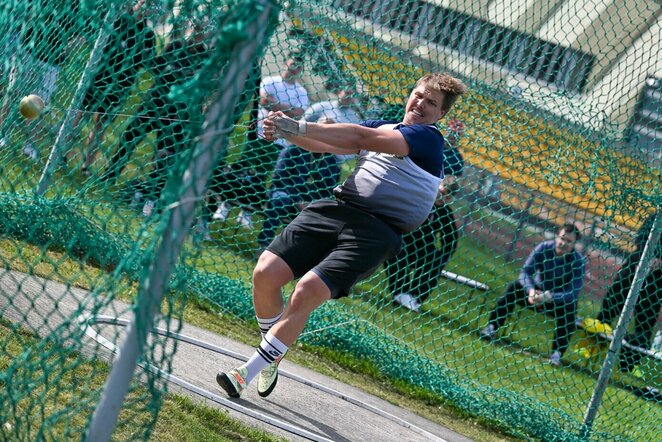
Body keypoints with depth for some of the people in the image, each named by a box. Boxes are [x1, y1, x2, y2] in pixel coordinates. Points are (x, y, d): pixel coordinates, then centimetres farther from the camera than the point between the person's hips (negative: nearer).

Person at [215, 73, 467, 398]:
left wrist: (299, 127, -18)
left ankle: (246, 374, -13)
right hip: (335, 209, 6)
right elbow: (326, 144, 14)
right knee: (266, 273, -10)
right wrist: (286, 133, -6)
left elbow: (363, 137, -14)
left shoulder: (428, 138, -2)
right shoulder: (382, 127, 22)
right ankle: (271, 356, 12)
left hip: (375, 233, -6)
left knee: (307, 292, -22)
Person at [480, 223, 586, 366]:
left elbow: (573, 293, -30)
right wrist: (531, 290, -43)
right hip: (538, 291, 2)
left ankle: (557, 352, -28)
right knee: (513, 288, -23)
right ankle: (492, 327, -19)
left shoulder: (578, 261, -23)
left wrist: (550, 297, -47)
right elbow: (525, 272, -22)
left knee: (569, 309, -34)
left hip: (559, 298, -2)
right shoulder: (543, 248, -17)